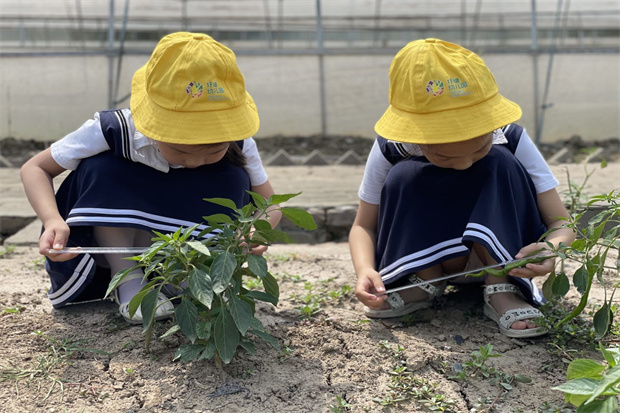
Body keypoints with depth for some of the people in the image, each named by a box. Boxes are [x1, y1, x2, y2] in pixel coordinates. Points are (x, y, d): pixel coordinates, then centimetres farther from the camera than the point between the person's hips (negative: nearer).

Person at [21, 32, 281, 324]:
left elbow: (270, 203, -12)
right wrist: (53, 221, -39)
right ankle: (127, 279, -18)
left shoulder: (238, 146, -22)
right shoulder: (115, 131, -29)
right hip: (110, 241, -1)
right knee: (99, 168, -28)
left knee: (233, 182, -24)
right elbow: (35, 169, -18)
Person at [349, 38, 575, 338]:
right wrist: (365, 270, -36)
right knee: (402, 177, -27)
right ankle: (424, 282, -16)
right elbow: (364, 226, -13)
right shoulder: (390, 150, -21)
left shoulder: (511, 141, -22)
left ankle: (502, 290, -25)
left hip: (495, 255, 0)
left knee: (501, 165, -27)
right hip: (422, 256, 1)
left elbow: (562, 224, -20)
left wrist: (551, 247, -46)